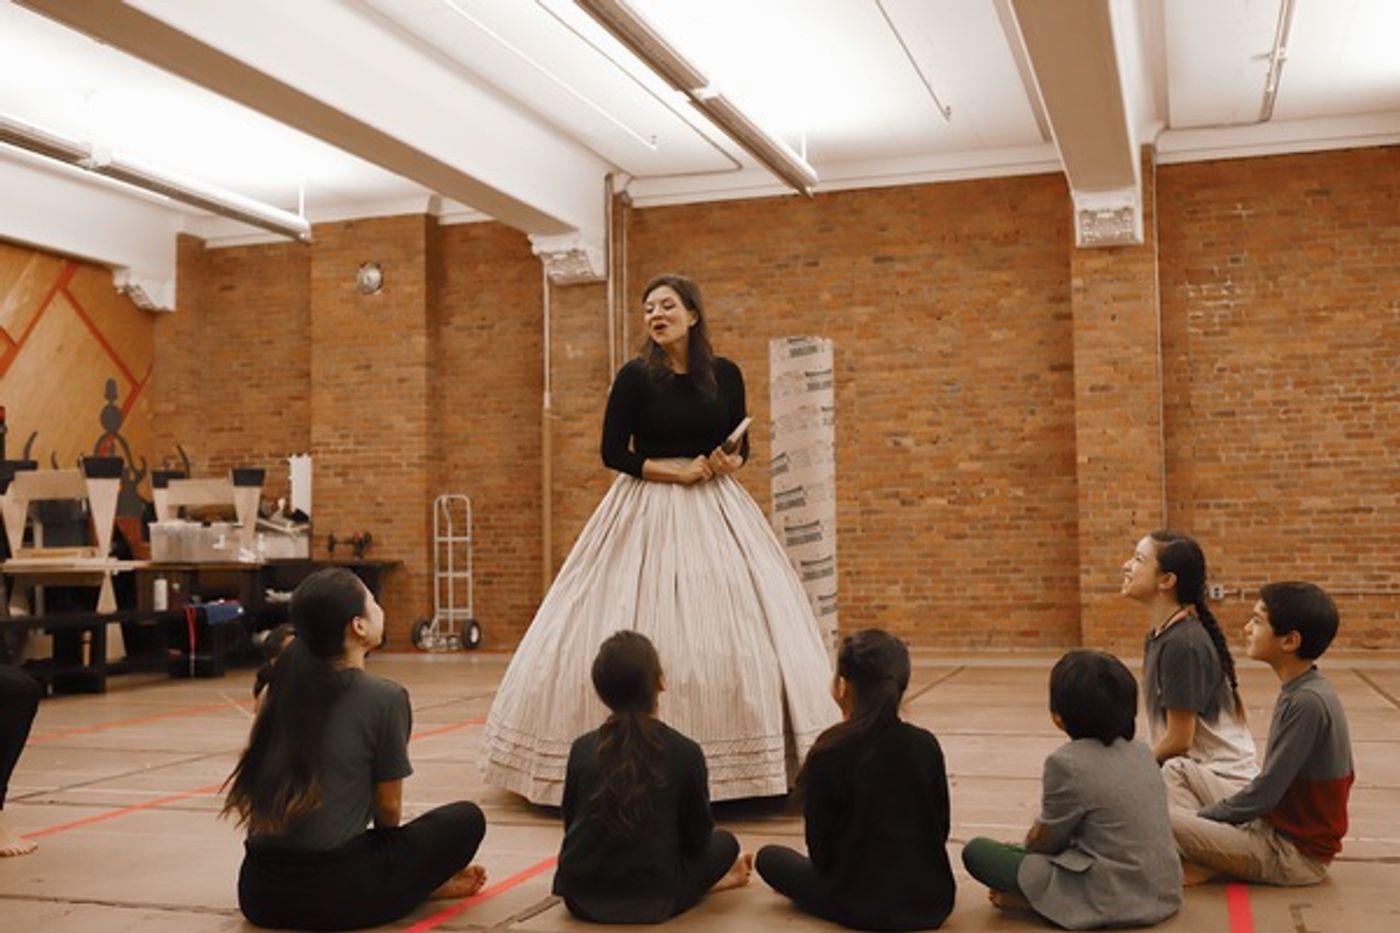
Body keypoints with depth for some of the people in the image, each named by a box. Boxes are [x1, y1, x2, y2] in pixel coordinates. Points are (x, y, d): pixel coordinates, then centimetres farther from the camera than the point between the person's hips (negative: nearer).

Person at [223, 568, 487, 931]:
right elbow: (389, 808, 0)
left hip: (260, 890, 6)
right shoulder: (383, 697, -9)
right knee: (466, 819, 13)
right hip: (332, 891, -6)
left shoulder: (283, 687, 8)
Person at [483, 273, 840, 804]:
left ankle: (738, 759, 9)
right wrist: (676, 470, -13)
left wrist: (729, 464, -9)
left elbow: (740, 445, 12)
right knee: (641, 640, -6)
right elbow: (613, 453, -5)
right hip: (649, 515, -3)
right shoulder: (636, 375, -4)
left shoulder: (725, 374, 5)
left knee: (735, 631, -1)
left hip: (717, 512, 3)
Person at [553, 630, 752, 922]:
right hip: (650, 900, -4)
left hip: (579, 896, 4)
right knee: (724, 843, 22)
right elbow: (697, 838, 0)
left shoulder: (582, 748, -3)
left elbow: (571, 824, 8)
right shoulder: (685, 752, -11)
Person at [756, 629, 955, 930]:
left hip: (863, 905, -4)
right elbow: (940, 828, 4)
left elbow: (820, 846, -8)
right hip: (933, 898, 4)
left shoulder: (826, 755, -16)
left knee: (769, 857, 19)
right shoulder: (926, 745, -5)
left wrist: (832, 875, 14)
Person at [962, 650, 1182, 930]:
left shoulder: (1068, 762, -17)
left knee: (977, 851, -1)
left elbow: (1043, 840, -4)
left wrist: (1029, 841, 18)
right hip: (1163, 894, 7)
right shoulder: (1142, 752, 5)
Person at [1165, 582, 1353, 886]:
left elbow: (1264, 794, -21)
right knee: (1180, 772, 15)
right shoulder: (1299, 690, 5)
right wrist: (1205, 816, 12)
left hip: (1295, 854, -9)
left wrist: (1199, 814, -7)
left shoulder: (1307, 702, -23)